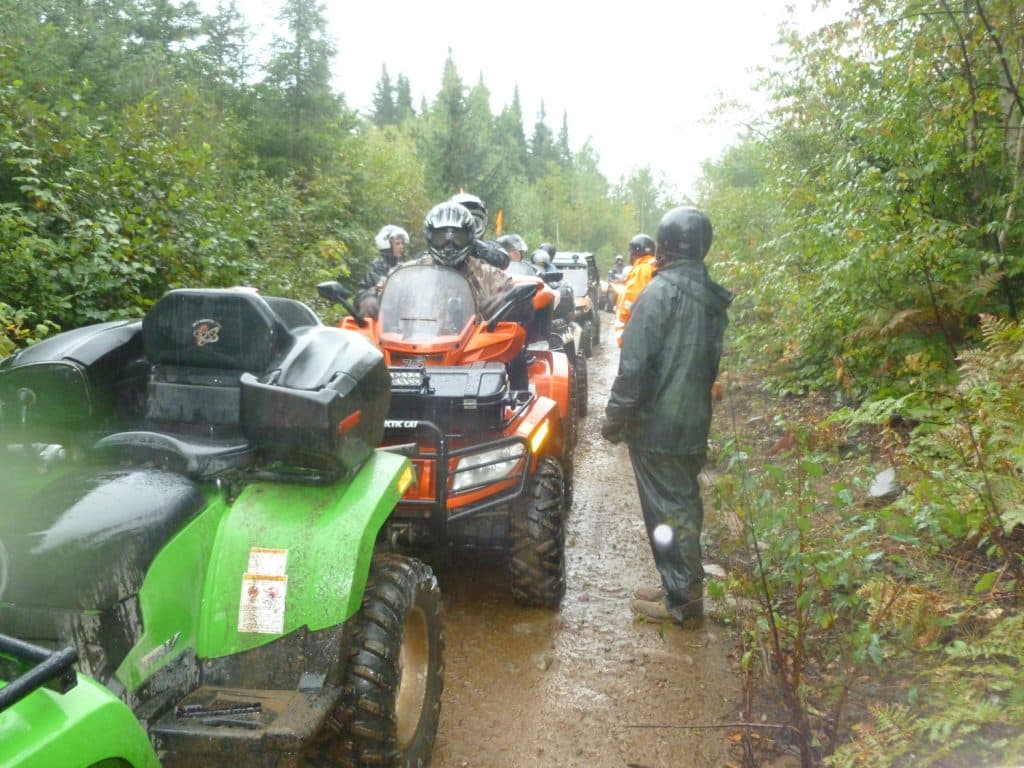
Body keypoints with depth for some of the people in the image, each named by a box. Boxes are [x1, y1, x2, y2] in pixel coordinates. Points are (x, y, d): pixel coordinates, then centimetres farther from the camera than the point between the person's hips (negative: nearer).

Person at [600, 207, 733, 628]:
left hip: (656, 424, -8)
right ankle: (682, 589, 29)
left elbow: (634, 363, -19)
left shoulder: (661, 291, -16)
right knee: (684, 506, 17)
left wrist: (615, 416, -12)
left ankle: (682, 602, 10)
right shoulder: (712, 298, 8)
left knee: (667, 511, 1)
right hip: (695, 423, 8)